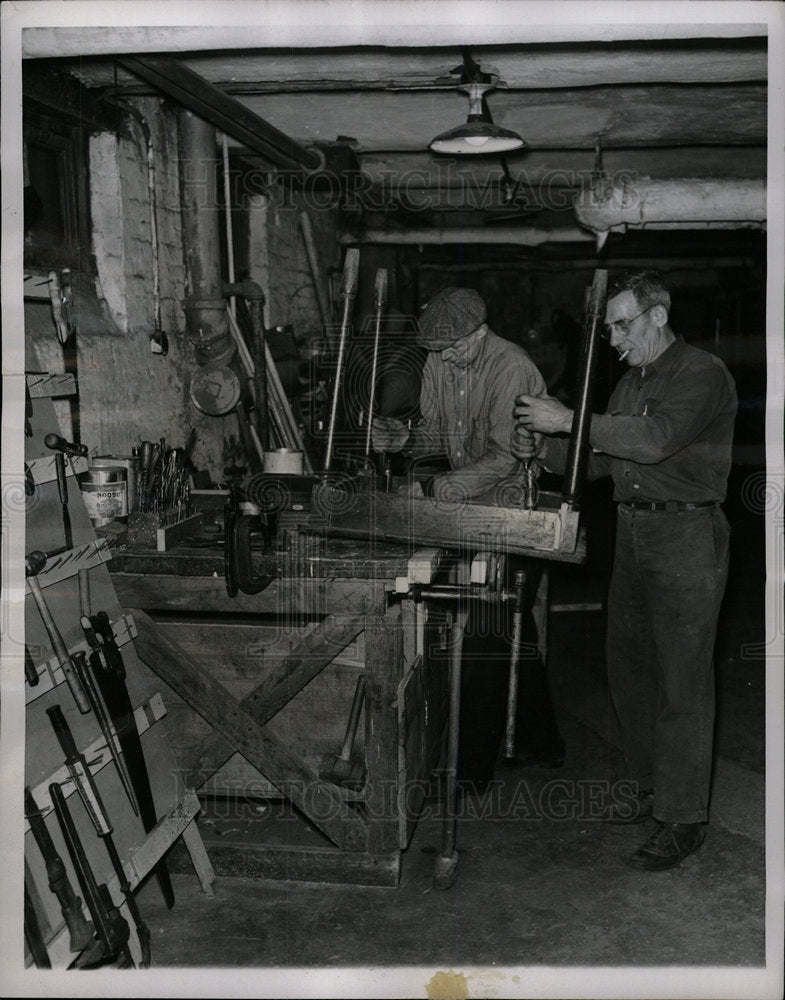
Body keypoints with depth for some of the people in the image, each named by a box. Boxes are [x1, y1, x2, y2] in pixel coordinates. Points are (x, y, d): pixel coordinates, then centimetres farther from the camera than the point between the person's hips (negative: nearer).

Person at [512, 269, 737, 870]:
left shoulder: (703, 374, -9)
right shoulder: (631, 382, 18)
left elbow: (655, 438, -24)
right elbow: (600, 461, 19)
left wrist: (569, 420, -22)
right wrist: (543, 450, 1)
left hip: (687, 538, -8)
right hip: (633, 535, 9)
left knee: (682, 682, -5)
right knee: (630, 669, 12)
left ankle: (684, 819, 3)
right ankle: (653, 791, 26)